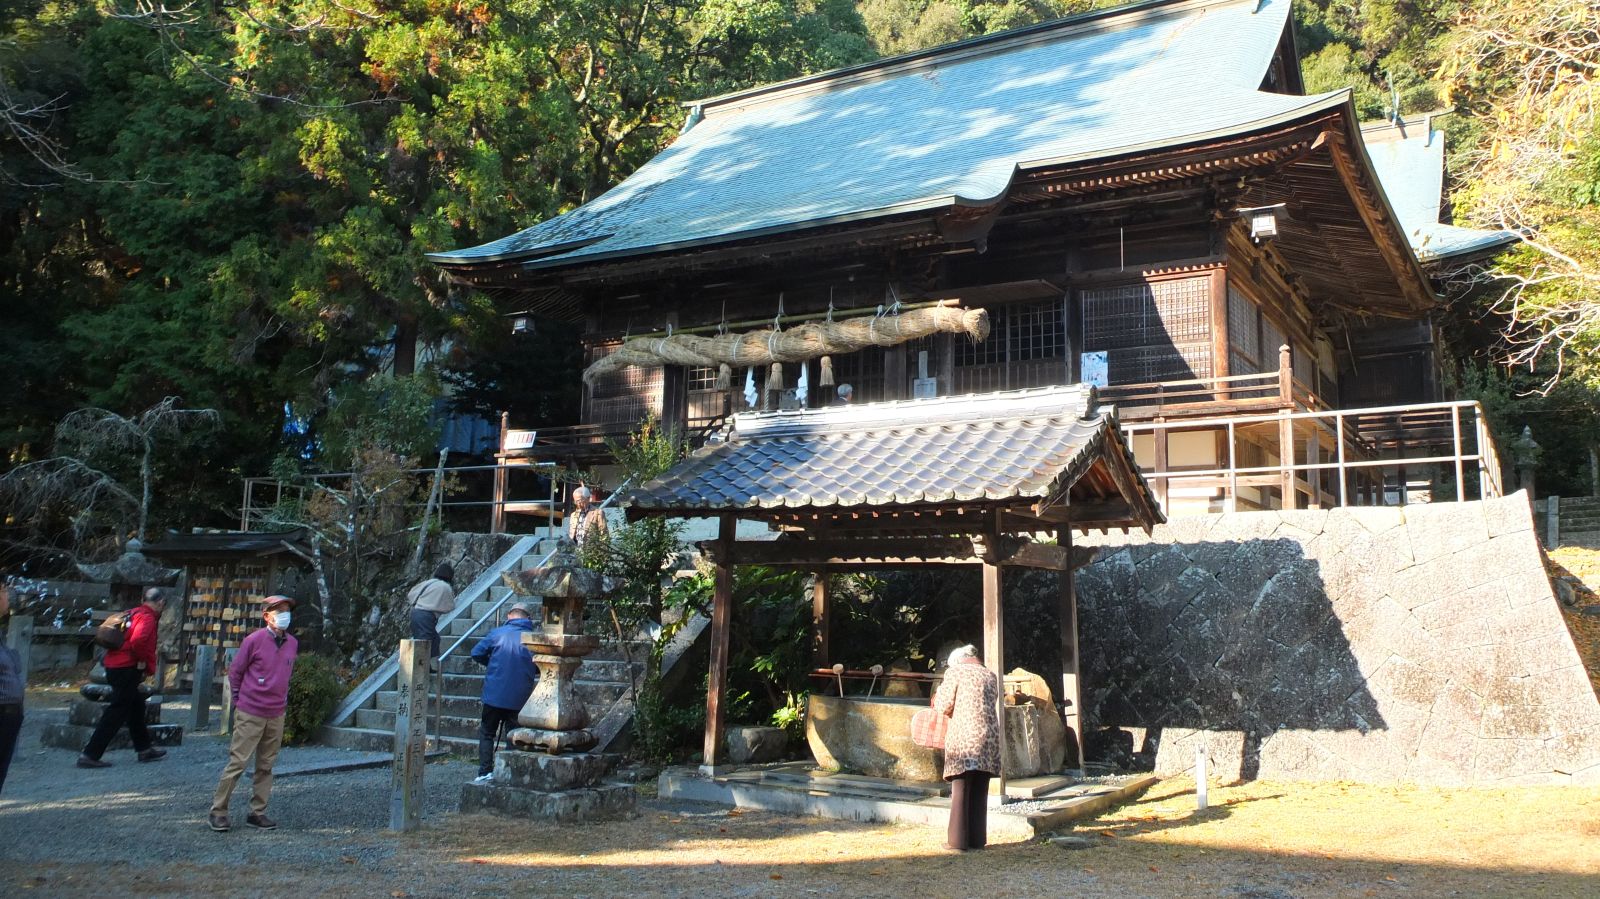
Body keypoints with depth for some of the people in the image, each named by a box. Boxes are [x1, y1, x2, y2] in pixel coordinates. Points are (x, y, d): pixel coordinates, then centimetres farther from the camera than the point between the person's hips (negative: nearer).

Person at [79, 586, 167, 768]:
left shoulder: (133, 613, 17)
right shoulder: (148, 617, -12)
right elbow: (137, 641, -29)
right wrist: (143, 663, -15)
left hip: (114, 666, 10)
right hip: (127, 669, -10)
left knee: (136, 705, 20)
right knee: (116, 713, -7)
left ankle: (144, 749, 29)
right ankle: (90, 755, -8)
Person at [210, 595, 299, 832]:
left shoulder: (292, 643, 5)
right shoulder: (254, 640, -10)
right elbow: (235, 672, -2)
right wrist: (240, 700, 2)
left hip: (277, 715, 5)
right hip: (250, 714, -5)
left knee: (266, 765, 9)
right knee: (237, 762, -3)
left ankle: (257, 812, 17)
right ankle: (218, 811, 7)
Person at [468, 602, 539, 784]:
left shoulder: (497, 633, -5)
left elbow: (476, 653, -3)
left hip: (494, 694, -1)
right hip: (520, 699, 1)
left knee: (487, 733, 12)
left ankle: (485, 772, 3)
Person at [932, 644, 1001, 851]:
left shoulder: (955, 671, 1)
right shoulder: (991, 676, 18)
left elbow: (944, 706, -1)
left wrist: (938, 698, 20)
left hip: (964, 735, -5)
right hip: (989, 735, 5)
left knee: (960, 791, -1)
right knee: (980, 791, 10)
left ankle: (958, 840, -1)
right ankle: (977, 839, 12)